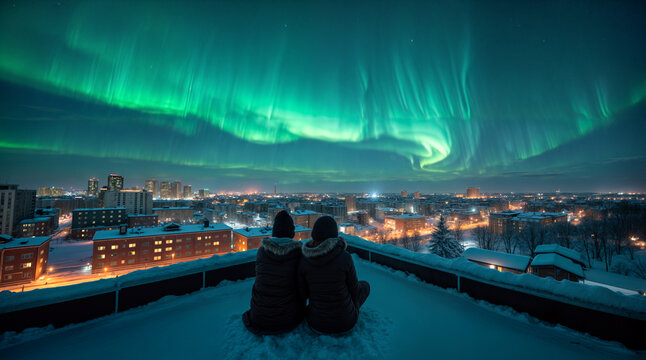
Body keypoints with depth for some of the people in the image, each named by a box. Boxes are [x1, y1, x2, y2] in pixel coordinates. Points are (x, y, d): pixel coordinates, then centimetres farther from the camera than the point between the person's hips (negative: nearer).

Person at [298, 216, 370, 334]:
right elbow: (354, 289, -8)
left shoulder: (303, 260, -16)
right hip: (345, 323, -2)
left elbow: (303, 294, -4)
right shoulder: (345, 257, -24)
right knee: (365, 285, 27)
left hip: (317, 324, 3)